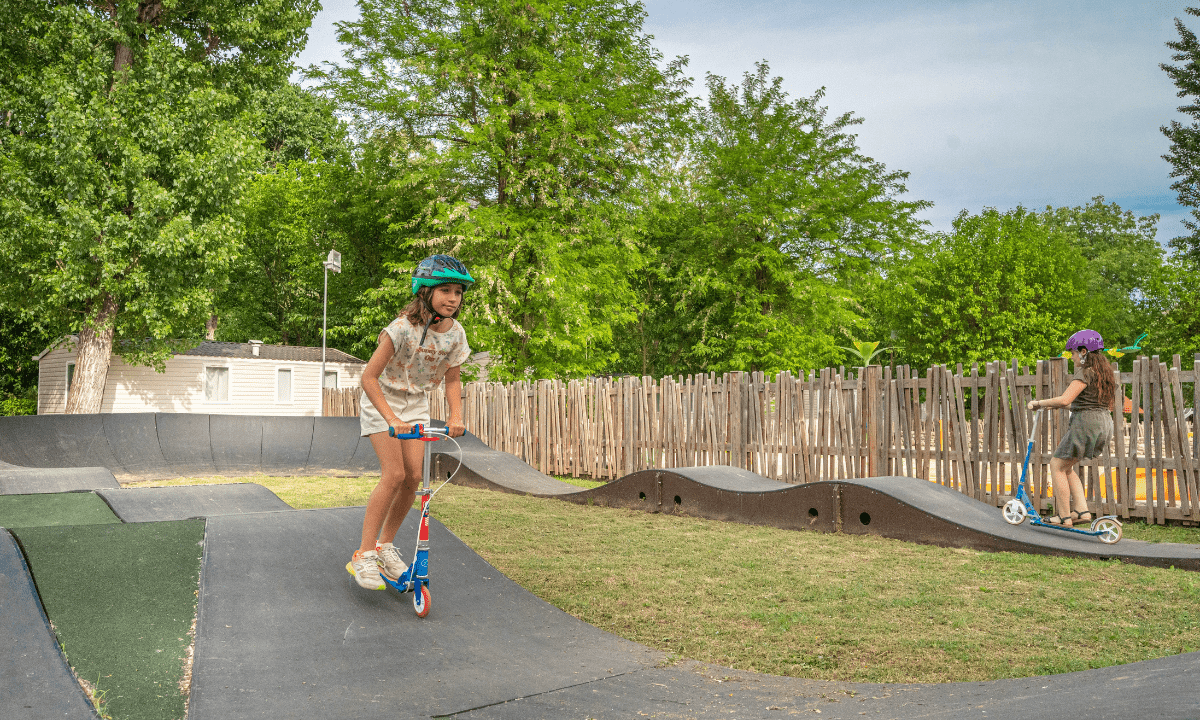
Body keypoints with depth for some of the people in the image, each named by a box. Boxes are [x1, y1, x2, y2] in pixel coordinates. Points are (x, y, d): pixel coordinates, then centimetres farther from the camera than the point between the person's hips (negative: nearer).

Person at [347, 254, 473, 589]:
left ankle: (385, 545, 16)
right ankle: (363, 555, -8)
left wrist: (455, 415, -17)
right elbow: (369, 376, -28)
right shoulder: (404, 327, -28)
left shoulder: (455, 333, -11)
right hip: (382, 399, -5)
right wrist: (391, 418, -37)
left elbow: (452, 379, 0)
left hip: (416, 404, 5)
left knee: (414, 476, -3)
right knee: (394, 474, -17)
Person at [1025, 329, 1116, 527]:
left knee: (1057, 465, 2)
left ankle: (1064, 517, 3)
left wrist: (1038, 403, -12)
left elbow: (1065, 400, -25)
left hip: (1086, 422, -10)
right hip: (1104, 423, 10)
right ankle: (1082, 510, 11)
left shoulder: (1084, 372, -13)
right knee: (1066, 466, 18)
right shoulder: (1104, 372, 16)